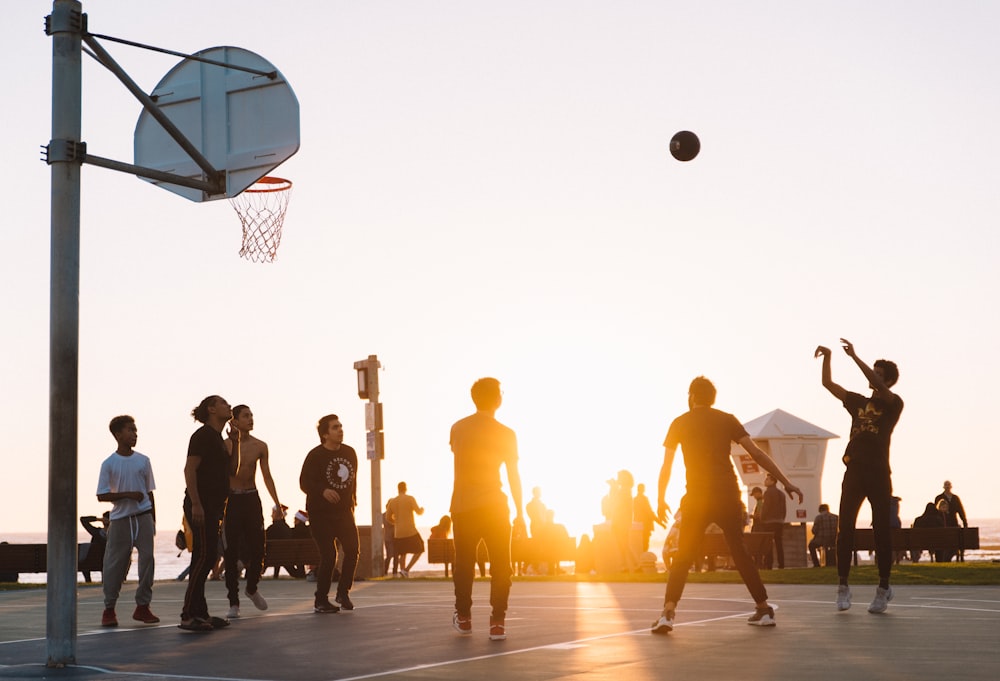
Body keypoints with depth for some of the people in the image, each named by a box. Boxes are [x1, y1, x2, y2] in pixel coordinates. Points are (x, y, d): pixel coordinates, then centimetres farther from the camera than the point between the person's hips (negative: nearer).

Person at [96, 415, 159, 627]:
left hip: (143, 516, 3)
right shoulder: (109, 464, -2)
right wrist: (127, 495, -15)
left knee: (147, 558, -4)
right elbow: (102, 495, -5)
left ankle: (143, 606, 5)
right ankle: (109, 609, 10)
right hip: (120, 518, -3)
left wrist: (153, 520, 10)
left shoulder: (143, 461, 8)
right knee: (115, 563, -1)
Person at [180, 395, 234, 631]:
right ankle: (189, 615, -10)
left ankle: (199, 614, 14)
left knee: (207, 558, 10)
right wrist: (195, 504, -24)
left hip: (212, 506, 9)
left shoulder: (217, 438, 20)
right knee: (203, 556, -12)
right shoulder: (203, 435, -9)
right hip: (200, 506, -9)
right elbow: (189, 469, -18)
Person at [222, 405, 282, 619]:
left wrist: (277, 502, 1)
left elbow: (267, 476, 7)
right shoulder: (226, 445, -5)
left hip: (251, 498, 3)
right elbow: (231, 470, -18)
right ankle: (233, 602, 3)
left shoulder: (260, 446, 5)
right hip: (231, 499, -3)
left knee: (258, 546, 1)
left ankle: (252, 588, 28)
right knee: (232, 551, -2)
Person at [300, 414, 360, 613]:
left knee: (353, 550, -6)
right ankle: (320, 601, 5)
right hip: (320, 513, -5)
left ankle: (343, 593, 12)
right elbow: (304, 482, -15)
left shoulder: (350, 453, 8)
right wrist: (323, 491, -31)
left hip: (344, 510, 5)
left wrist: (352, 500, 14)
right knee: (329, 556, -10)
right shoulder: (315, 455, -10)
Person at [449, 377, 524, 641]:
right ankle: (497, 622, -5)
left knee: (464, 563, 15)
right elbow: (513, 476, 0)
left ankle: (463, 617, 25)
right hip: (493, 506, -3)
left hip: (461, 506, 3)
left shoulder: (457, 428, 5)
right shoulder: (505, 434, -3)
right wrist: (520, 512, 8)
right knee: (500, 565, 2)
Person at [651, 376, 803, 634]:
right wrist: (786, 482, 3)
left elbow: (666, 466, 5)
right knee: (739, 551, 15)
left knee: (683, 557, 3)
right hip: (728, 495, 1)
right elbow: (757, 453, 2)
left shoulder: (680, 423, 6)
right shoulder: (727, 420, 7)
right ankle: (764, 609, 16)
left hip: (697, 498, -1)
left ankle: (668, 613, -12)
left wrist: (660, 500, 15)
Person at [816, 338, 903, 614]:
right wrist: (827, 358, 2)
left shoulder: (893, 404, 1)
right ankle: (843, 586, 2)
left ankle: (884, 587, 7)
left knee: (882, 530, -1)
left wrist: (854, 356, -21)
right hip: (854, 472, 4)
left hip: (879, 474, -4)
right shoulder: (858, 402, 16)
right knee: (846, 528, -2)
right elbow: (828, 384, 15)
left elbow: (878, 386, -19)